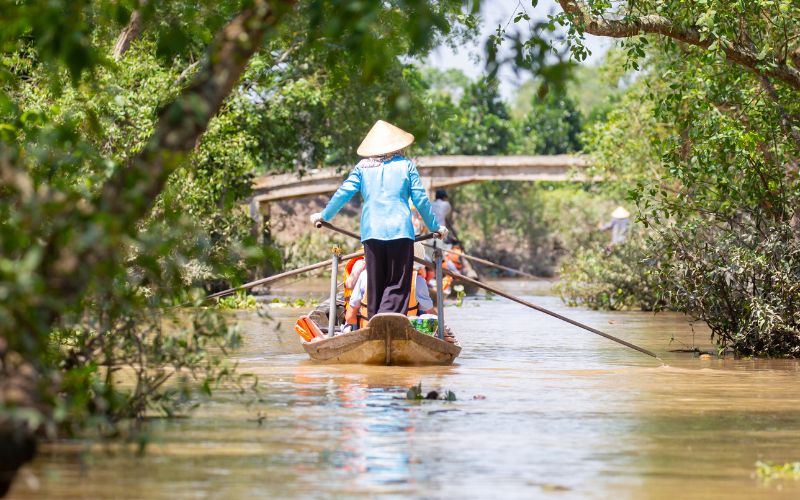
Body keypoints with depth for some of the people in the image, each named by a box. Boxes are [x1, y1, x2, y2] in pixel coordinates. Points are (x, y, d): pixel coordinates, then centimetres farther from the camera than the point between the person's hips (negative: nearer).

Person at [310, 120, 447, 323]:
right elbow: (421, 199, 7)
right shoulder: (406, 165, 8)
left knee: (375, 285, 10)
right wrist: (435, 226, 18)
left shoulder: (362, 167, 11)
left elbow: (343, 193, 7)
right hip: (400, 230, -2)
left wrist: (324, 215, 21)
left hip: (371, 231, 2)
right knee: (398, 285, -3)